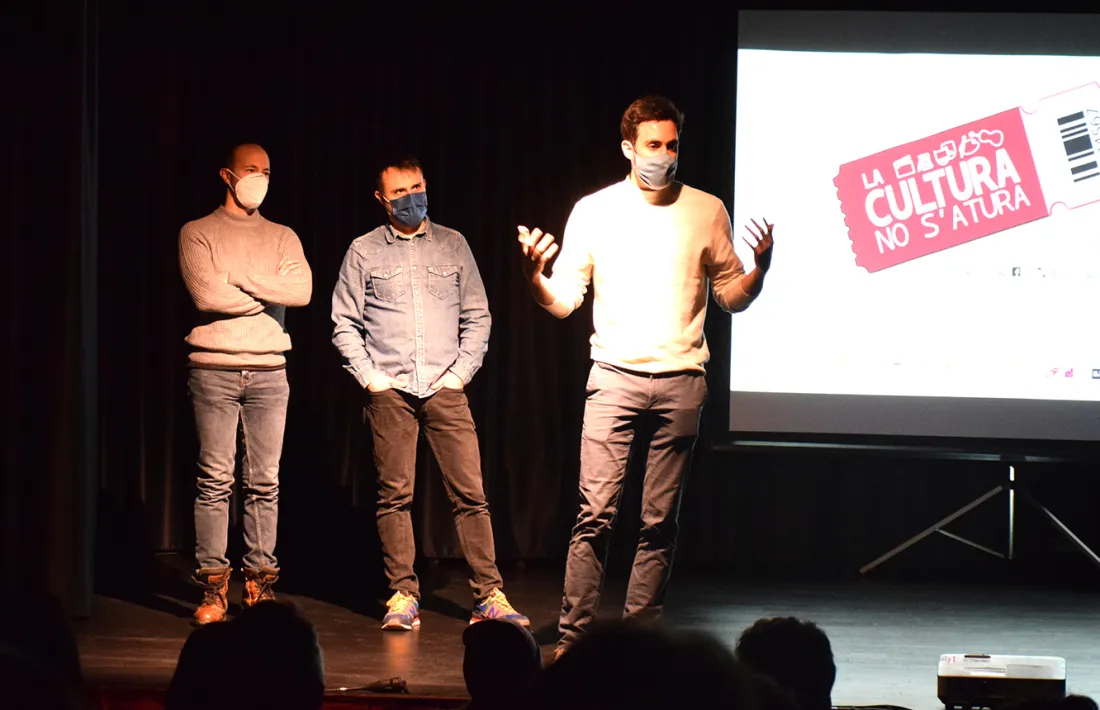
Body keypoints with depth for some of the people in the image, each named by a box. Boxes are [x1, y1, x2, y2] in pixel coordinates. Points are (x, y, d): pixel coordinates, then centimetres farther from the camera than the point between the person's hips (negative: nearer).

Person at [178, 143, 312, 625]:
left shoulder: (283, 238, 14)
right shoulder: (198, 234, 5)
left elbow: (302, 290, -5)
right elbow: (206, 295, -11)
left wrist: (238, 278, -9)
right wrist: (269, 293, -2)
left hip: (269, 369, 3)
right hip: (214, 368, -3)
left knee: (265, 483, 2)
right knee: (215, 480, -4)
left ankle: (261, 581, 7)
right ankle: (212, 586, -2)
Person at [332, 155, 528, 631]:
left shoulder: (453, 246, 11)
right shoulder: (364, 252, 7)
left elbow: (477, 316, 13)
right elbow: (344, 324, 8)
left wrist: (461, 372, 2)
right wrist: (370, 377, -3)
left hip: (445, 389, 1)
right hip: (390, 391, -1)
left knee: (470, 493, -5)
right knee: (395, 495, -1)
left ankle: (488, 596, -4)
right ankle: (403, 596, 4)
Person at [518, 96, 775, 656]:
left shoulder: (707, 211, 8)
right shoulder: (593, 211, 4)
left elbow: (732, 297, 12)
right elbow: (563, 301, 5)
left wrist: (759, 268, -9)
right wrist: (534, 277, -15)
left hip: (681, 382, 2)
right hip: (614, 376, -1)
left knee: (660, 521, 2)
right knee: (596, 511, -10)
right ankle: (572, 635, -8)